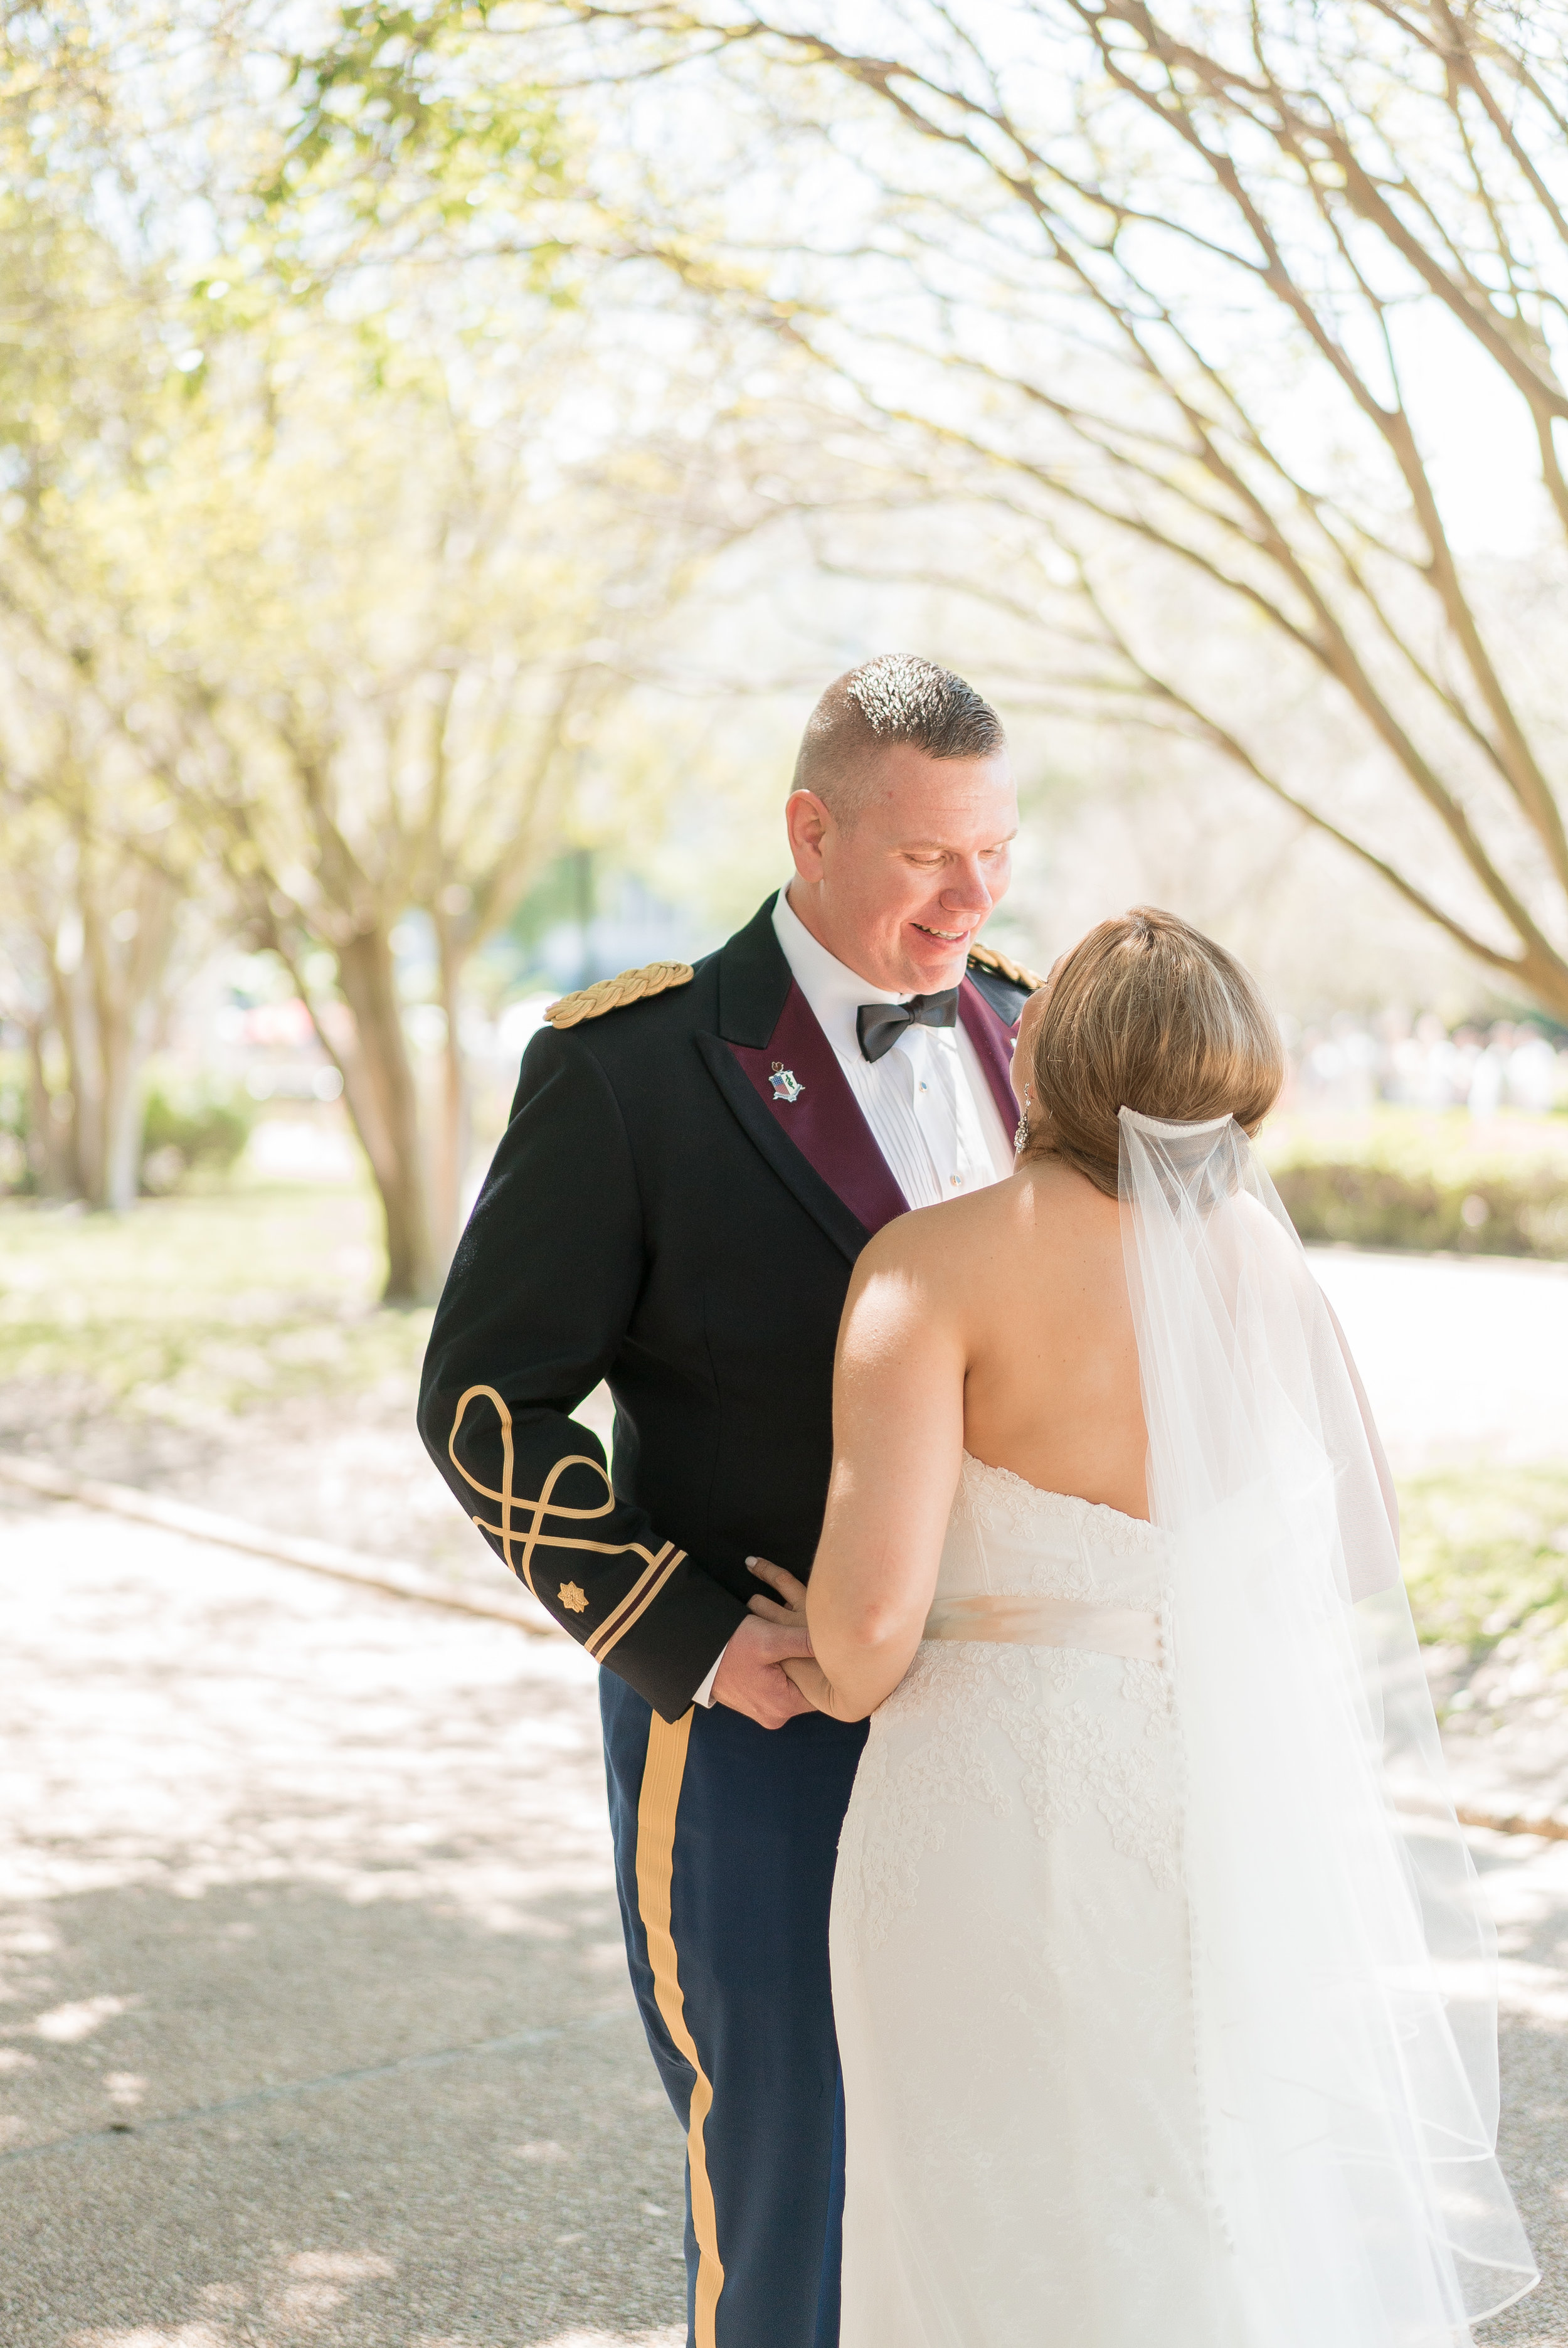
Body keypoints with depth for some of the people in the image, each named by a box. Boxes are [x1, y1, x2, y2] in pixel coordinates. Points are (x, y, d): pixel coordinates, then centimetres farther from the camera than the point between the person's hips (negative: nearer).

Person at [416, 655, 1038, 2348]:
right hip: (753, 1720, -5)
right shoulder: (631, 1067, -11)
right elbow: (486, 1405, -9)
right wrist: (686, 1641, -16)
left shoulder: (1034, 1040, 5)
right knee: (786, 2202, 4)